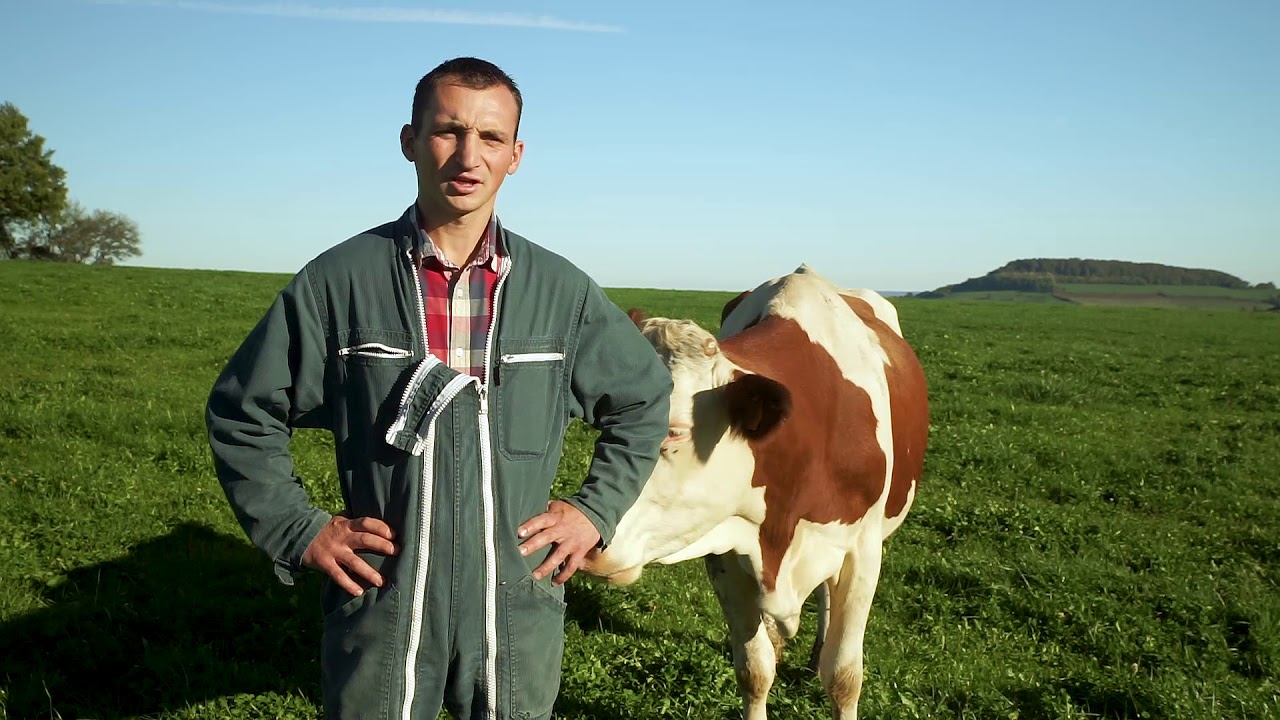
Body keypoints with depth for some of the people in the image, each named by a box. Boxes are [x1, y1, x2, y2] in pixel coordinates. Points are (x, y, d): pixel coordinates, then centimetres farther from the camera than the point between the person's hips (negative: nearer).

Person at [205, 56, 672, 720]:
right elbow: (241, 412, 4)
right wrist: (298, 531, -2)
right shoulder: (339, 280, -6)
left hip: (519, 615, 2)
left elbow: (643, 398, 14)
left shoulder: (562, 290, 0)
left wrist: (595, 510, 5)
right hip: (378, 609, -1)